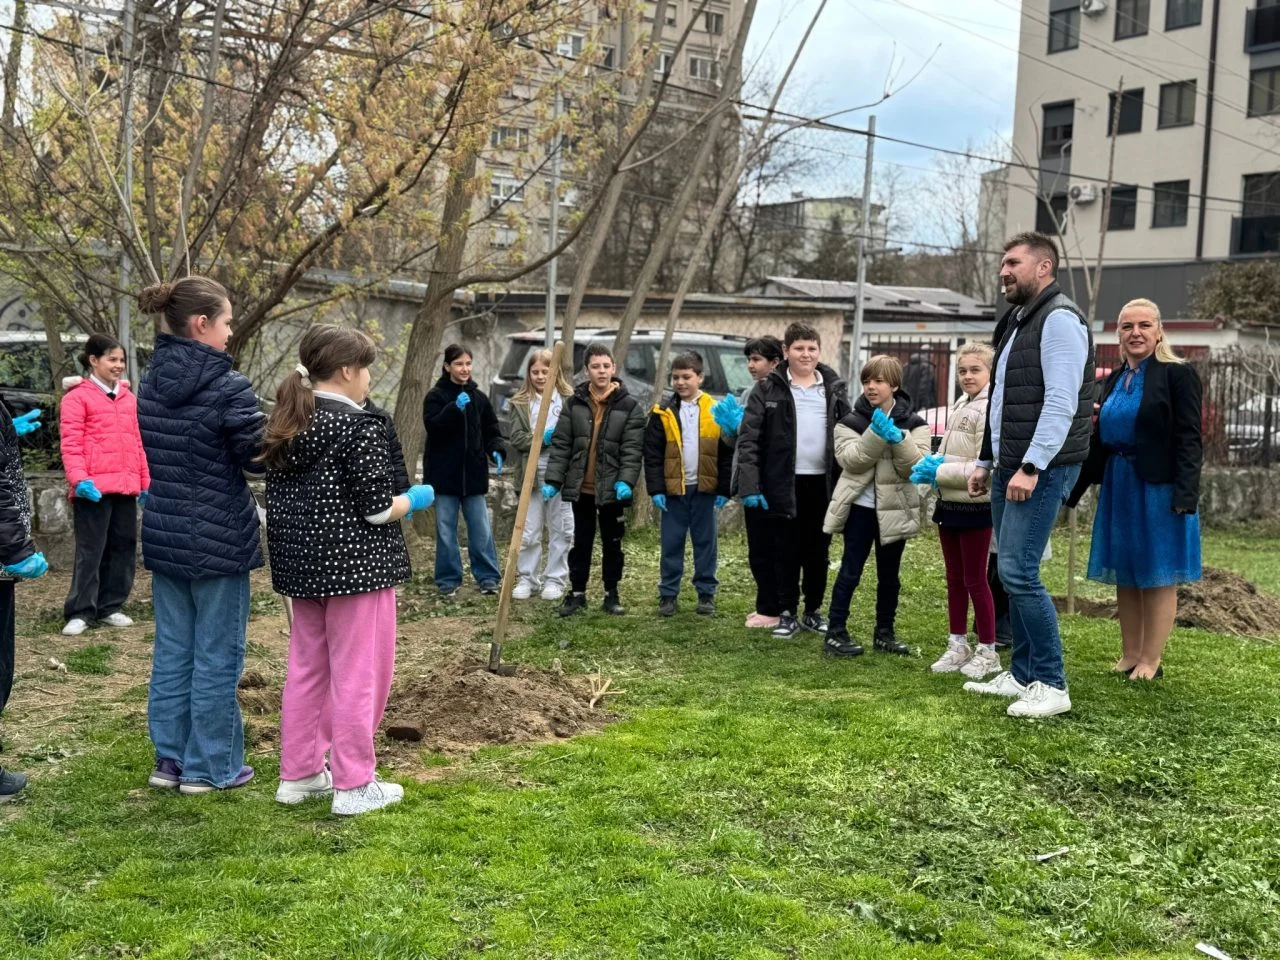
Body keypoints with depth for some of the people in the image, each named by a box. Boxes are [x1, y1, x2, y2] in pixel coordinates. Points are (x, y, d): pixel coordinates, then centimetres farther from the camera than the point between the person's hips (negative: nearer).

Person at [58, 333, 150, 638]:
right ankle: (80, 612, 4)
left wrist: (145, 480, 17)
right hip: (94, 487, -6)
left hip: (126, 486, 7)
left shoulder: (128, 396, 17)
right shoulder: (77, 397, -3)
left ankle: (109, 607, 20)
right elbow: (70, 444, -9)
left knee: (124, 546, 10)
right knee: (90, 550, -3)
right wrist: (79, 478, -22)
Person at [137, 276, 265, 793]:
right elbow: (262, 460, -12)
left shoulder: (150, 384, 5)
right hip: (218, 539, -7)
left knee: (172, 651, 14)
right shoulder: (228, 388, -18)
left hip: (163, 535, 7)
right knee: (216, 657, 4)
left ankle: (170, 759, 22)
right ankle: (209, 767, 13)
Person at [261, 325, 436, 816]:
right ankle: (353, 785, 8)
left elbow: (280, 496, 13)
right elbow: (375, 510, -17)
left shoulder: (286, 422, 8)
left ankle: (298, 773, 25)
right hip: (354, 564, -8)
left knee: (306, 668, 17)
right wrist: (416, 499, 1)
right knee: (357, 675, 1)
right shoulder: (361, 426, -16)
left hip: (302, 561, 8)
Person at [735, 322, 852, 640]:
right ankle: (788, 613, 16)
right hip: (784, 483, -2)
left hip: (823, 483, 3)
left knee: (818, 551, 11)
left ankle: (814, 611, 24)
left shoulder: (835, 388, 7)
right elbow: (749, 439, -5)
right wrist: (750, 486, -14)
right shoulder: (768, 389, -2)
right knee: (786, 552, 5)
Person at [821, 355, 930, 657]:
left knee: (889, 575, 12)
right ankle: (835, 633, 6)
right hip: (860, 506, -2)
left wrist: (898, 439, -24)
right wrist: (876, 435, -24)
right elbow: (850, 459, -15)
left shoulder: (913, 423, 2)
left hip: (894, 508, 2)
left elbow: (917, 465, -11)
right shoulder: (851, 421, 1)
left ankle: (884, 632, 24)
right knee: (850, 572, 0)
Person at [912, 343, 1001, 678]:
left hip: (975, 506, -8)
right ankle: (958, 645, 25)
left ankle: (987, 651, 13)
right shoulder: (958, 406, 11)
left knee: (975, 579, 1)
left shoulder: (989, 410, -17)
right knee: (954, 579, 14)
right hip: (949, 503, 8)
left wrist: (939, 473, -18)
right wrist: (930, 462, -2)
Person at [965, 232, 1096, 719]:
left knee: (1019, 573, -13)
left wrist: (1031, 467, -24)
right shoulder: (1019, 322, 19)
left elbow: (1061, 403, -20)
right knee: (1014, 574, 10)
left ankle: (1052, 685, -5)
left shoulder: (1059, 319, -11)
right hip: (1010, 468, 10)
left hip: (1042, 470, -9)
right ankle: (1021, 676, 18)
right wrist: (987, 462, 22)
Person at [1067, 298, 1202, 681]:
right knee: (1125, 576, 11)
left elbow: (1189, 440, -12)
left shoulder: (1177, 374, -7)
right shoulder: (1114, 379, 12)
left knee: (1157, 576, 1)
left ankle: (1151, 660, 8)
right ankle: (1129, 655, 20)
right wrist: (1074, 489, 16)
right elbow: (1100, 441, 16)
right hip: (1118, 487, 7)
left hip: (1158, 488, -7)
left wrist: (1185, 496, -20)